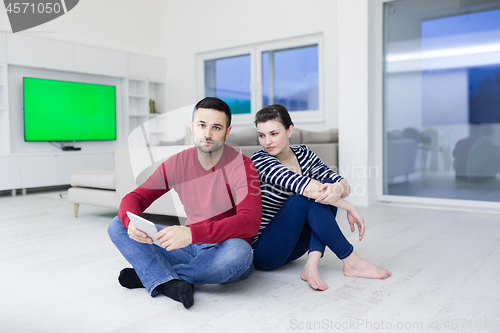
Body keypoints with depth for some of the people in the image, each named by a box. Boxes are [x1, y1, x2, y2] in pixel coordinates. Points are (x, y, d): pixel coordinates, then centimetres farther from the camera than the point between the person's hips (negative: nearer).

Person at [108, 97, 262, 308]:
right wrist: (131, 221, -25)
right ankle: (170, 283, -29)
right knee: (118, 226, -6)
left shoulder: (241, 166, -15)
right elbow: (134, 197, 1)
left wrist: (192, 233, -40)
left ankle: (151, 275, -18)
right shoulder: (177, 164, 0)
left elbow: (250, 222, -27)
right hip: (190, 247, 4)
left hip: (224, 250, -4)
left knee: (237, 251, -40)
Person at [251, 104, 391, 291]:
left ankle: (312, 265, -24)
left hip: (292, 245, 6)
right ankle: (351, 262, -16)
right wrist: (350, 208, -22)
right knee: (306, 198, -28)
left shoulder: (303, 154, 2)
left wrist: (338, 189, -32)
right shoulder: (260, 160, -17)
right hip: (263, 252, -6)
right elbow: (308, 188, -29)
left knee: (328, 185, -13)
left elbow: (344, 185, -8)